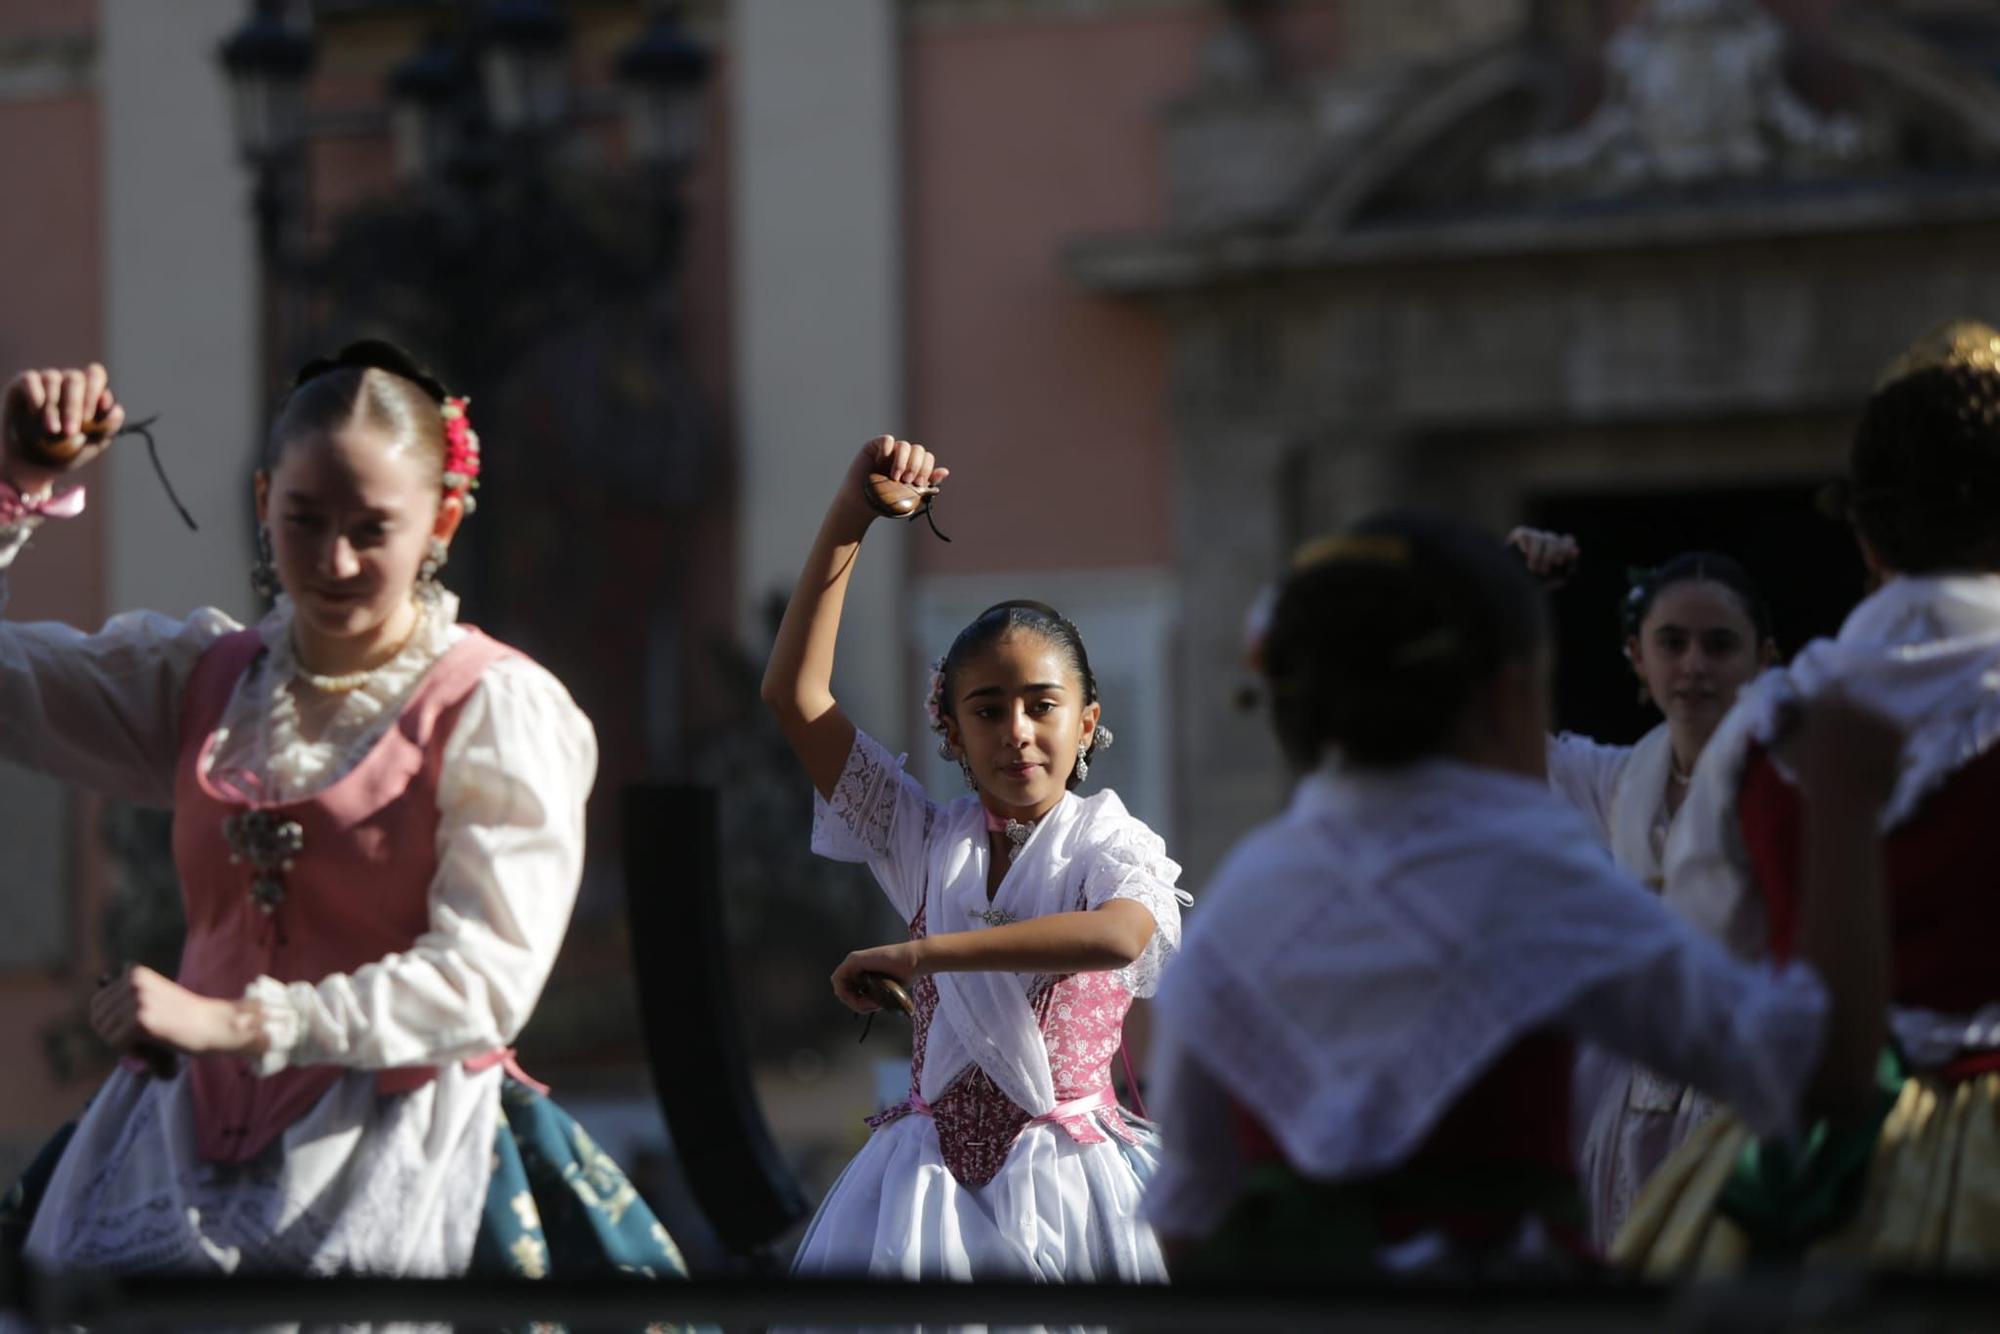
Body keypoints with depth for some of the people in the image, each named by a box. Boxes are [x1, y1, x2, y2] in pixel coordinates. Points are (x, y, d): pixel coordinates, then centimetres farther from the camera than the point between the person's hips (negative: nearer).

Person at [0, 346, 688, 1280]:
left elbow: (486, 979, -13)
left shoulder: (501, 708, -4)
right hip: (185, 1154, 4)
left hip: (396, 1168, -4)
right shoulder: (201, 678, 14)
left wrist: (241, 1022, -20)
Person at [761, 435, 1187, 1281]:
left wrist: (923, 952, -24)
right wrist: (847, 523, -5)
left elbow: (1117, 934, -27)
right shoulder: (927, 842, 7)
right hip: (932, 1176, 3)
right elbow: (796, 696, 0)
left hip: (1066, 1183, -3)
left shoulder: (1110, 846, -1)